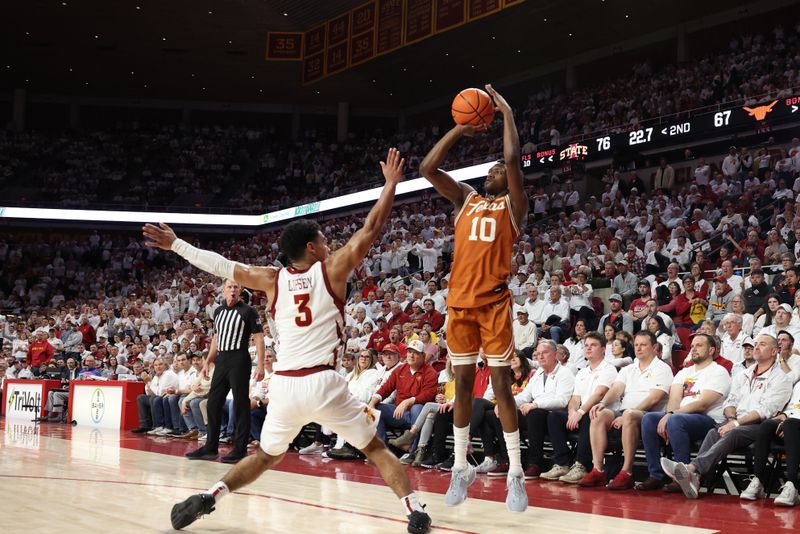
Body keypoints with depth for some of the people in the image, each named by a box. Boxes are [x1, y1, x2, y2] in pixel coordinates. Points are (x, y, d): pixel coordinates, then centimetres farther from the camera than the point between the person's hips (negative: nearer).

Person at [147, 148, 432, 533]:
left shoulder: (273, 280, 9)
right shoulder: (331, 270, 2)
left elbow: (223, 266, 16)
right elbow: (370, 230, 5)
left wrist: (175, 245, 27)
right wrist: (391, 184, 14)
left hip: (284, 385, 3)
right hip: (323, 383, -3)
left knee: (266, 456, 23)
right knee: (375, 448, 9)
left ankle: (205, 499, 10)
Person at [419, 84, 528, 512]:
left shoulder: (512, 205, 5)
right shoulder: (465, 199, 16)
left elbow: (513, 159, -12)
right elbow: (427, 168, 7)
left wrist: (507, 113, -3)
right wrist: (459, 130, 6)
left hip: (494, 302, -4)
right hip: (459, 301, 4)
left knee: (501, 384, -4)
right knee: (463, 384, 8)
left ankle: (516, 473, -1)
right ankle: (460, 467, 15)